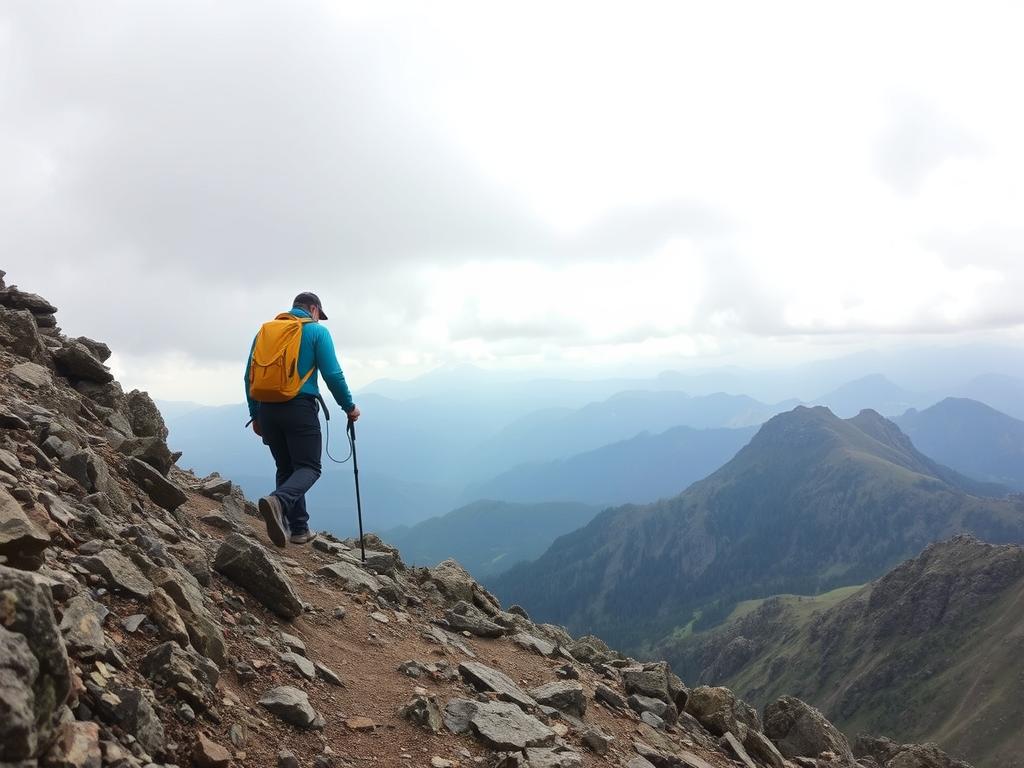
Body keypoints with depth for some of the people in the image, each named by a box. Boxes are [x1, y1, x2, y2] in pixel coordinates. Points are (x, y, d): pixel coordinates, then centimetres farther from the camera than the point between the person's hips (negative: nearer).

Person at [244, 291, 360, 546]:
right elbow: (332, 374, -5)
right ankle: (278, 501, -31)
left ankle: (298, 529, 14)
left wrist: (255, 415, 19)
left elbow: (249, 375, 13)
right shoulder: (317, 331, 2)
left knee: (286, 468, 15)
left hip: (267, 410, 5)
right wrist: (349, 407, 6)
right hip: (300, 409, -5)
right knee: (309, 467, -1)